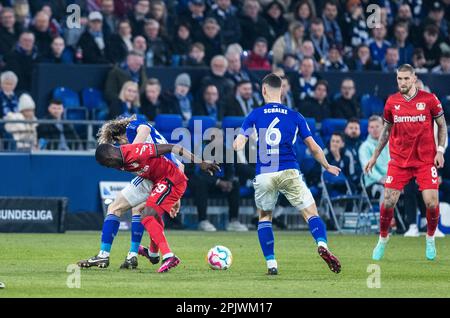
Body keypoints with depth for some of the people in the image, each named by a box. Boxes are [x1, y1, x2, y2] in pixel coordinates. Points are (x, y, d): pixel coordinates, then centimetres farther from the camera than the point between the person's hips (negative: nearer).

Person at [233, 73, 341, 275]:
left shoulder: (255, 115, 6)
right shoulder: (294, 116, 8)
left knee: (264, 217, 19)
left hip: (264, 175, 1)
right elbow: (313, 148, 8)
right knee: (311, 213, 2)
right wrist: (327, 167, 24)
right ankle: (322, 245, -27)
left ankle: (271, 264, 10)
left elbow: (237, 144, 3)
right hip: (289, 173, -1)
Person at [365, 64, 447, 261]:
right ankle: (382, 240, 14)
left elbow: (442, 126, 6)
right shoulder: (392, 102, 3)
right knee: (388, 202, -7)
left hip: (426, 160, -2)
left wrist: (440, 150, -6)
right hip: (399, 161, 2)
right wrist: (375, 156, 14)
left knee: (431, 203, -10)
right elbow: (386, 130, 15)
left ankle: (430, 239, 16)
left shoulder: (429, 99, -4)